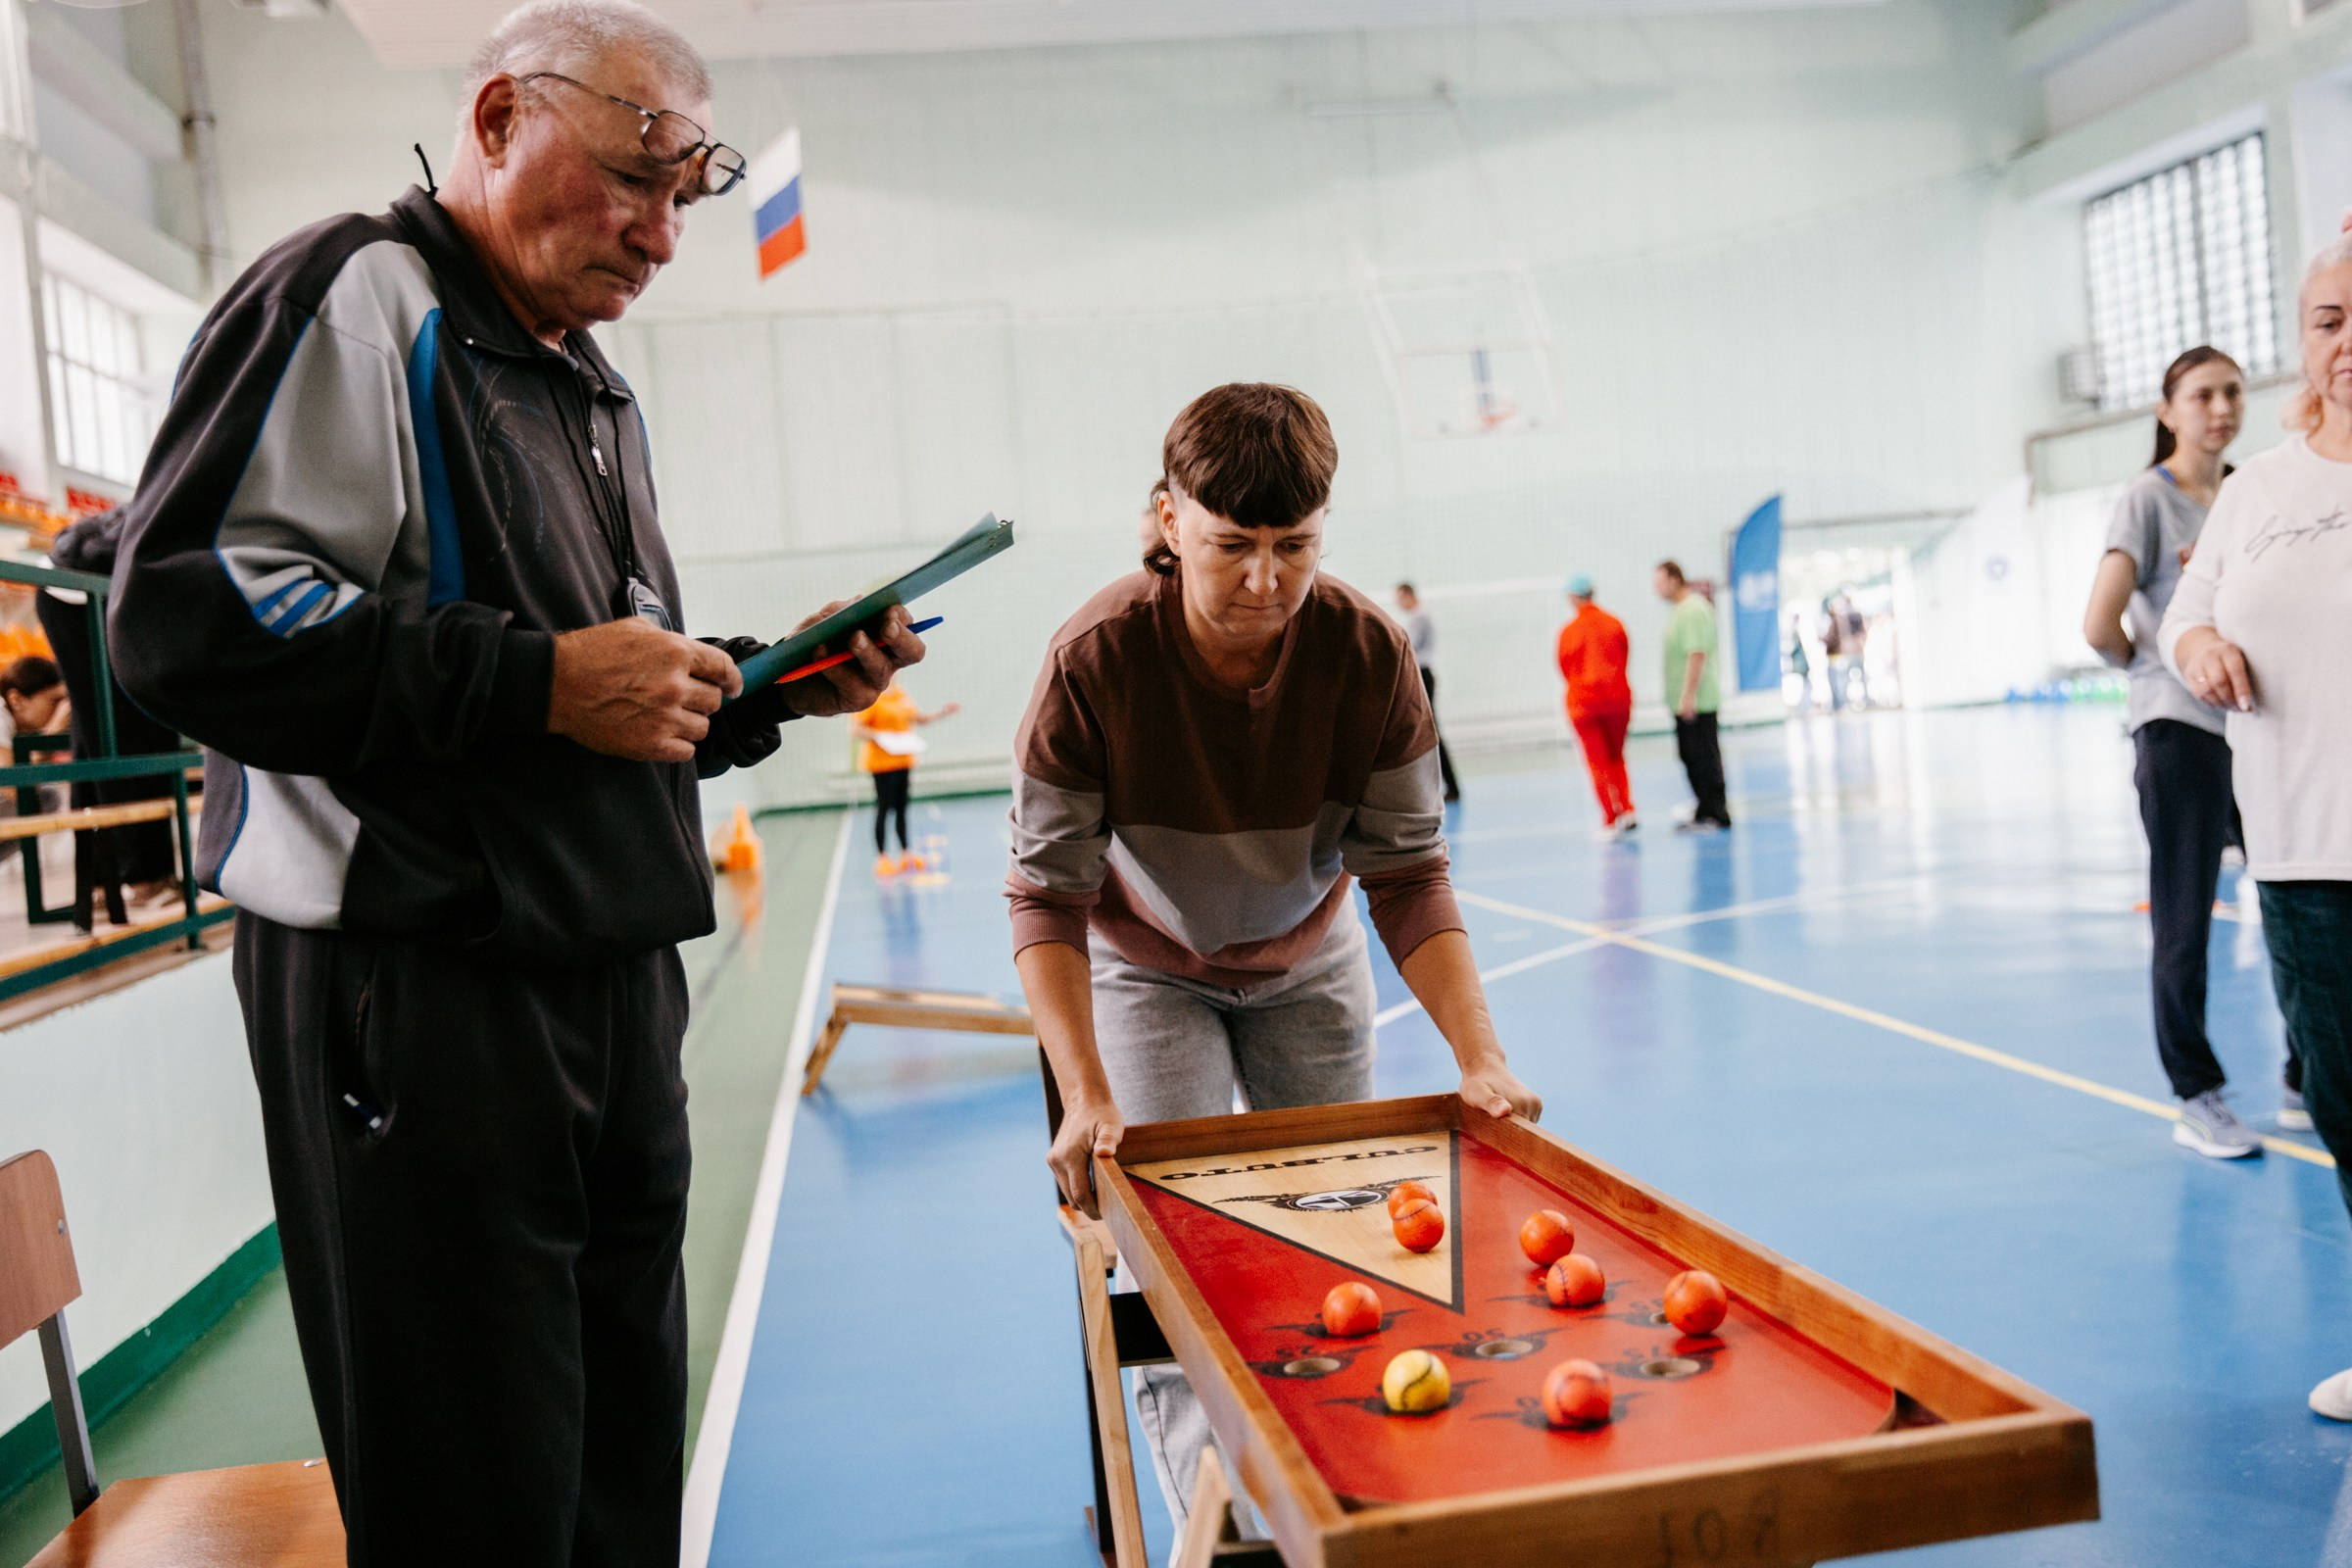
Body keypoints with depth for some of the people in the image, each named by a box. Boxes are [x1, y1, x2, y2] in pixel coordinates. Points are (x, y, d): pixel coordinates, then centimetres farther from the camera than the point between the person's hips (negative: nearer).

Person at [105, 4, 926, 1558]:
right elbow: (185, 615, -20)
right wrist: (539, 680, -20)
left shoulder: (596, 390, 20)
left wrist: (775, 681, 7)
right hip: (422, 1002, -8)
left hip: (620, 986, 9)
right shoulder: (355, 296, -7)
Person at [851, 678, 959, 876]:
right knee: (884, 806, -3)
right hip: (881, 761, -6)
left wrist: (944, 713, 14)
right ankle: (881, 858, 4)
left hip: (904, 760, 6)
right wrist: (879, 737, -28)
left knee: (901, 807, 11)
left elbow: (919, 719, 22)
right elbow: (855, 728, -17)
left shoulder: (901, 693, 11)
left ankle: (906, 853, 18)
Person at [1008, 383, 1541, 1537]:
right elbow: (1048, 891, -27)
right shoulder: (1096, 660, -31)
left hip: (1308, 967, 2)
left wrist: (1481, 1060, -31)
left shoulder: (1369, 653, -25)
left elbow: (1407, 875, -21)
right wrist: (1085, 1096, -37)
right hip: (1148, 971, -2)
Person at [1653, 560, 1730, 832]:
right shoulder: (1678, 610, 15)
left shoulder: (1694, 609, -16)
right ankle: (1705, 812, 22)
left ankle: (1715, 814, 3)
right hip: (1683, 701, 10)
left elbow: (1697, 654, -23)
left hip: (1696, 702, -10)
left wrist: (1688, 696, -25)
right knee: (1691, 756, 14)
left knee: (1705, 758, -4)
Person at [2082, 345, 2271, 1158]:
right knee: (2184, 924, 1)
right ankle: (2196, 1099, 12)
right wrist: (2159, 666, 1)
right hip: (2180, 731, -5)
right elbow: (2101, 628, -16)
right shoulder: (2150, 498, -6)